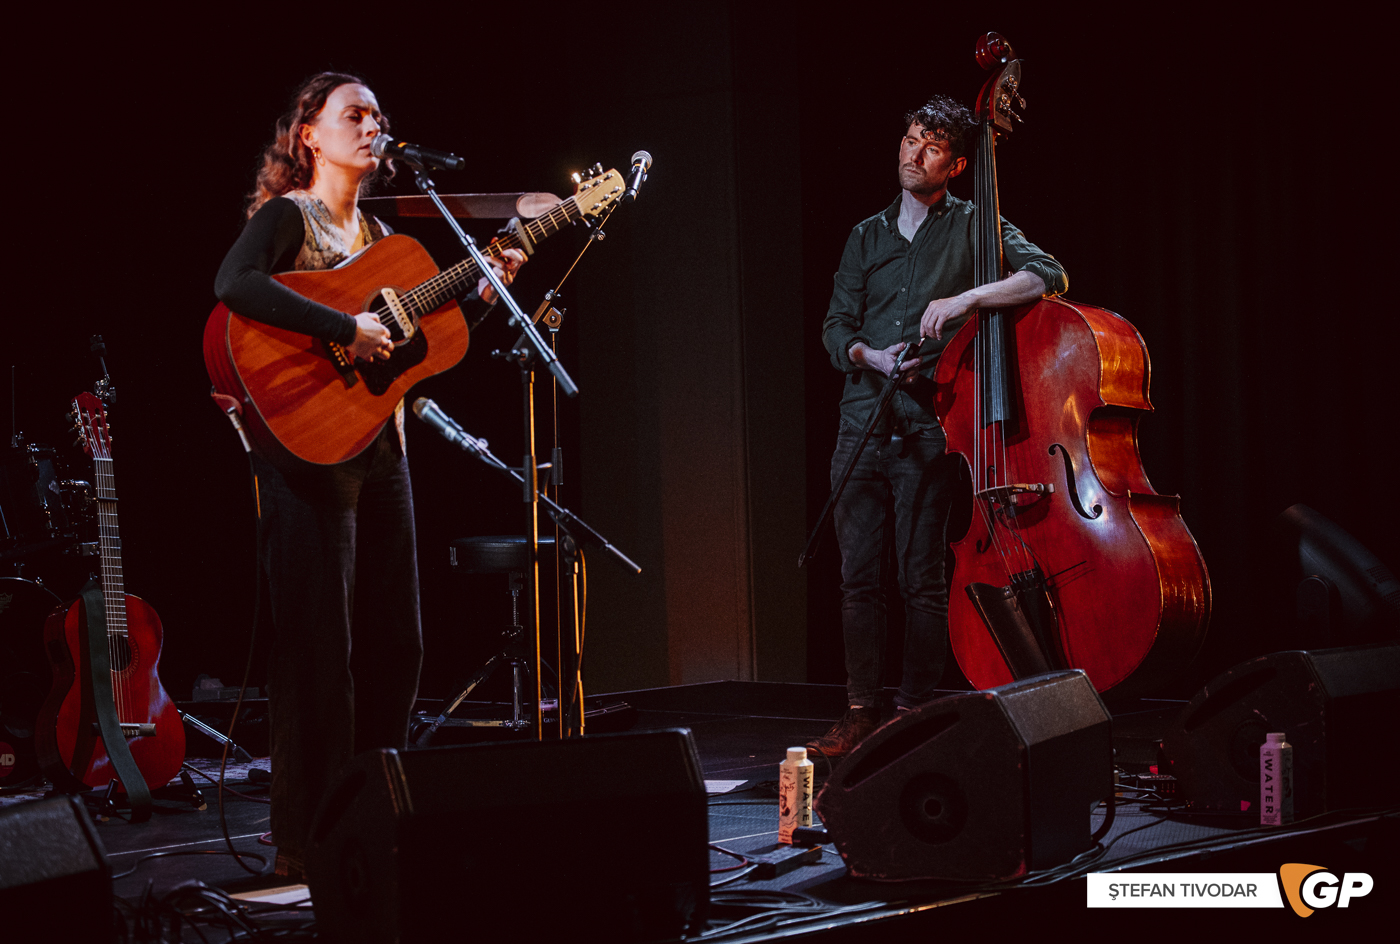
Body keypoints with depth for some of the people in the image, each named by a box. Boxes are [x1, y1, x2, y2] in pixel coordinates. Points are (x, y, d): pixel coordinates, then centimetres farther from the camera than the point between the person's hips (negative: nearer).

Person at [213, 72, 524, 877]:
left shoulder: (377, 232, 18)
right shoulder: (287, 215, -6)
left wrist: (485, 291, 8)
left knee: (394, 642, 10)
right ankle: (308, 841, 1)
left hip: (381, 447, 8)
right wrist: (345, 328, -28)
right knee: (319, 644, -6)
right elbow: (235, 284, -27)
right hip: (310, 451, -8)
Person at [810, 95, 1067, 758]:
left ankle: (915, 712, 2)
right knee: (858, 575, 3)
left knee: (922, 578, -6)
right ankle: (861, 713, 10)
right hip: (862, 423, 4)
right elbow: (836, 326, 14)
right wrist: (871, 357, -7)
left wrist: (969, 296, -22)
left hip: (927, 428, -4)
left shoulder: (974, 227, 5)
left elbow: (1048, 277, -9)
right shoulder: (867, 237, 19)